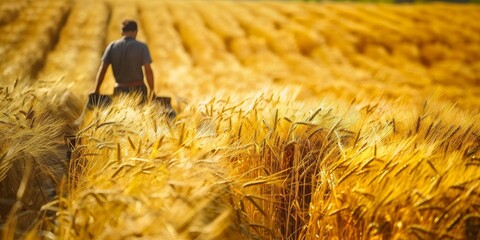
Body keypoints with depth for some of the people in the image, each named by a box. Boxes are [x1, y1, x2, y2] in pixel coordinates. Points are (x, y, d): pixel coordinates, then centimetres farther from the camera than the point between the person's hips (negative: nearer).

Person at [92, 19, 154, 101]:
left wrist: (96, 91, -1)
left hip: (120, 90, 2)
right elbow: (148, 70, -13)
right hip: (138, 90, -2)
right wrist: (152, 90, -3)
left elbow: (102, 69, -4)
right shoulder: (142, 47, -7)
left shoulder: (112, 46, 0)